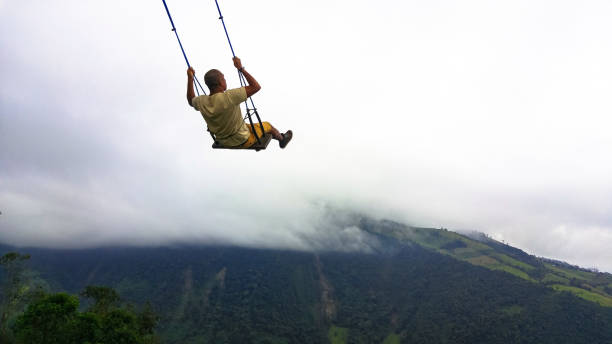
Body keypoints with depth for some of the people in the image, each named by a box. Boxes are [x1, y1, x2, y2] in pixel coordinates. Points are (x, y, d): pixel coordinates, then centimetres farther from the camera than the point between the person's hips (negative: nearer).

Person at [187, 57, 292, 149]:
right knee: (267, 125, 22)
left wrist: (190, 78, 11)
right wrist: (240, 68, -23)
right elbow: (256, 86, -29)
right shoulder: (229, 97, -35)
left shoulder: (202, 102, -15)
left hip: (223, 142, 6)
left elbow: (191, 100, 11)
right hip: (242, 141, -6)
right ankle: (282, 139, 52)